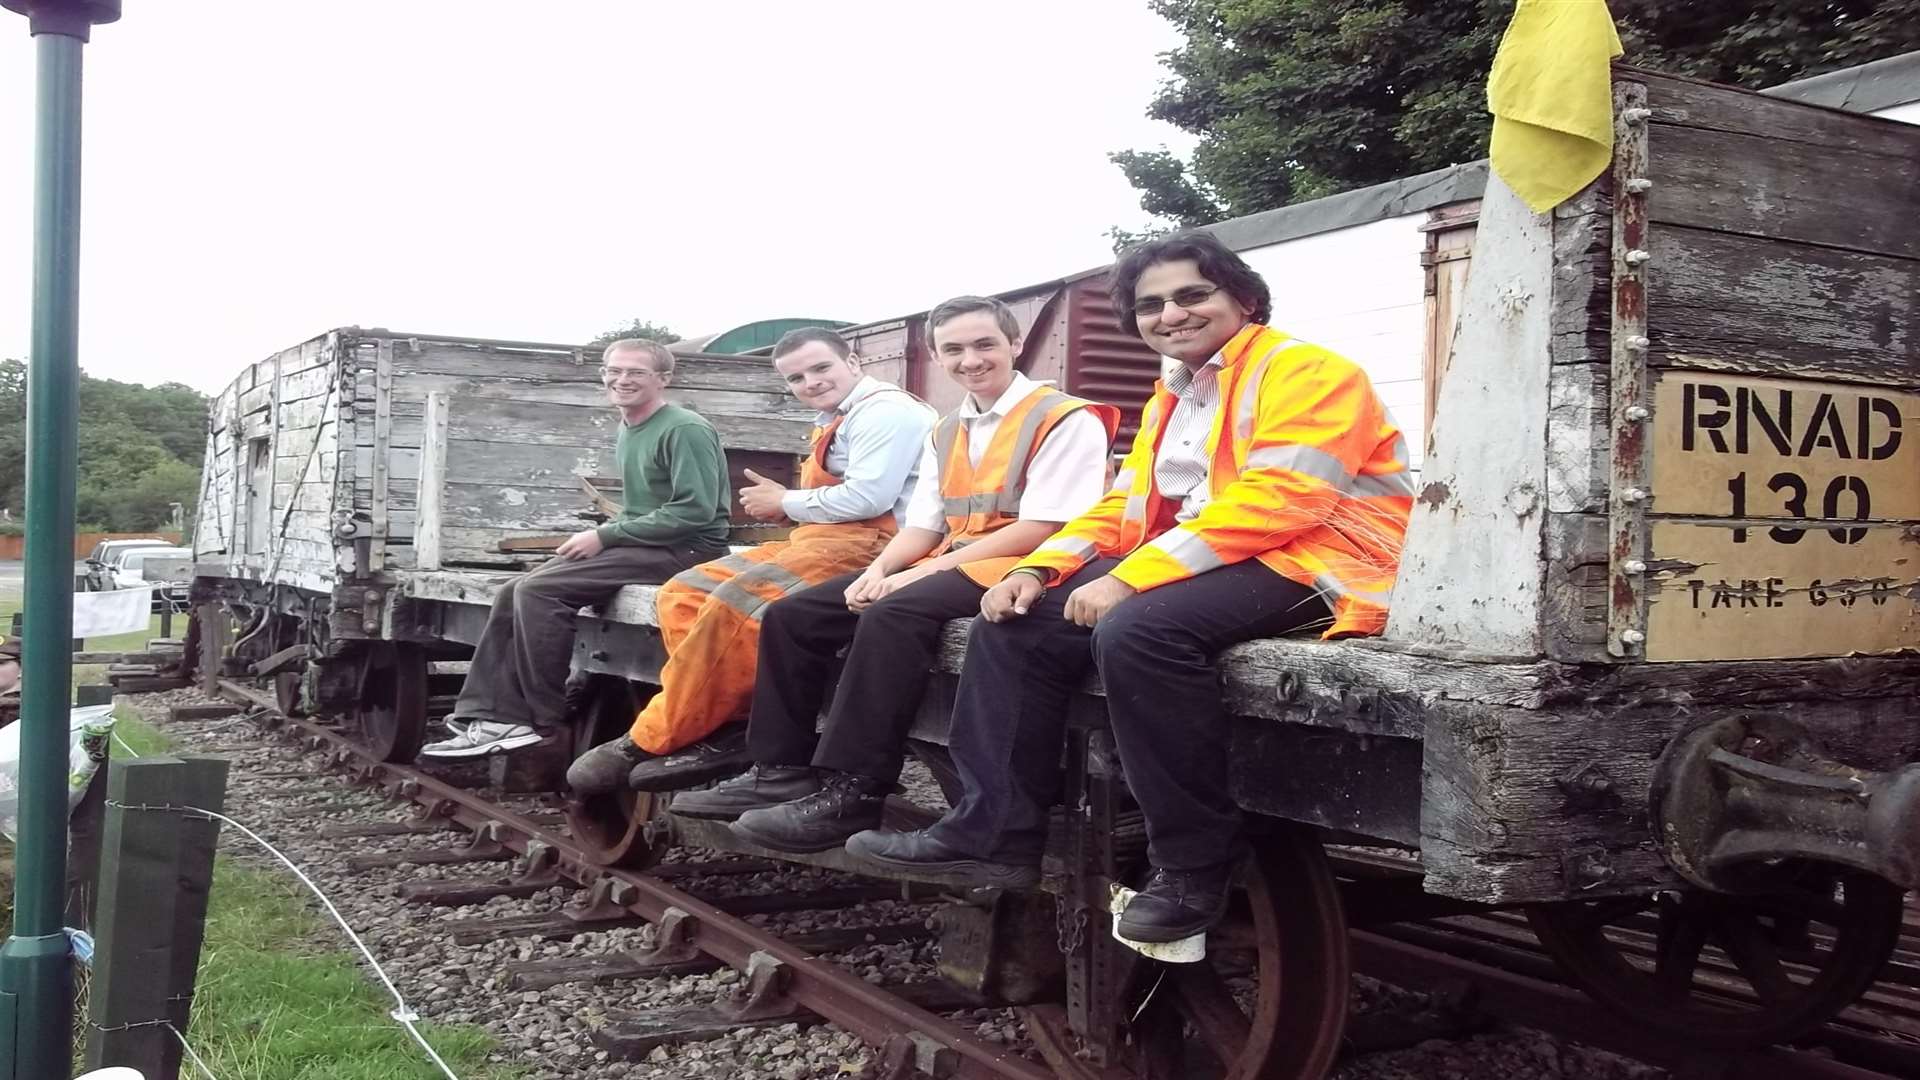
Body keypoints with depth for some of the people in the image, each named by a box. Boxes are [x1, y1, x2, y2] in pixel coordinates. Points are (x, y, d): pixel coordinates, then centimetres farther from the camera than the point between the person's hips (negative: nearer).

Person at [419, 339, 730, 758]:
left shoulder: (684, 430, -11)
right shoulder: (627, 434, 18)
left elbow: (696, 511, -20)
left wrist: (605, 536, -16)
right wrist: (600, 537, 2)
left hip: (685, 550, -10)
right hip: (643, 548, 10)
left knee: (539, 590, -22)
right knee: (512, 593, -3)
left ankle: (545, 723, -13)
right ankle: (495, 717, -7)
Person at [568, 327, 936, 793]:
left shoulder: (885, 410, -7)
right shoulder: (836, 422, 25)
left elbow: (868, 496, -19)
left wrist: (785, 503, -6)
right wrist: (782, 501, 0)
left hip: (865, 541, -11)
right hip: (816, 540, 11)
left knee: (736, 602, -29)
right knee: (684, 593, 0)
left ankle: (651, 741, -18)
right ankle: (730, 727, -13)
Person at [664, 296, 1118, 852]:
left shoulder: (1067, 420, -8)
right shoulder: (944, 434, 17)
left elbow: (1041, 529, -16)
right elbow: (922, 525, 14)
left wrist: (928, 569, -19)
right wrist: (879, 569, -9)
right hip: (946, 566, 8)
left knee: (894, 615, -36)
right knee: (791, 614, -4)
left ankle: (851, 792, -31)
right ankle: (780, 770, -3)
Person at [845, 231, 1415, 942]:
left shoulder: (1306, 370, -8)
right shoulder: (1171, 397, 22)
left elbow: (1275, 500, -22)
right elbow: (1124, 505, 19)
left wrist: (1131, 577, -27)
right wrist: (1040, 569, -1)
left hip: (1310, 563, -9)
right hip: (1187, 565, 9)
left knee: (1138, 630, -35)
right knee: (1016, 624, -2)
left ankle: (1194, 869, -21)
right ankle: (995, 832, -2)